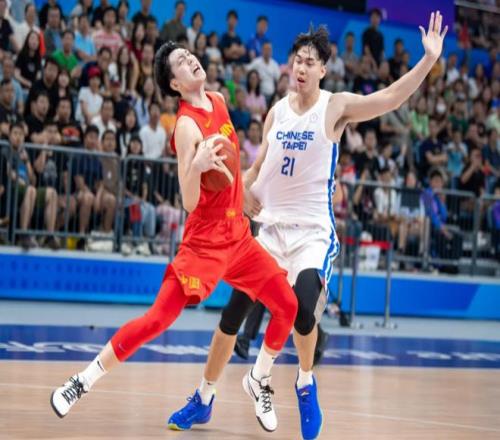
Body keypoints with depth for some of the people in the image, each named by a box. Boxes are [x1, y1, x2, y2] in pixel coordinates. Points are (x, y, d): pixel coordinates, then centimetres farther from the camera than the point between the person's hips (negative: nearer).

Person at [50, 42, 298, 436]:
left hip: (238, 233, 7)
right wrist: (195, 166, -41)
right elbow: (189, 203, -24)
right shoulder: (187, 125, -18)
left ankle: (259, 380, 26)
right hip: (205, 240, -7)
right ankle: (83, 382, -2)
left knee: (288, 306, 4)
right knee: (158, 319, -13)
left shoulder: (218, 102, 5)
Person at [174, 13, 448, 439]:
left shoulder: (336, 107, -7)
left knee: (302, 307, -27)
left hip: (313, 231, -5)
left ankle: (306, 382, 1)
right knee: (233, 311, 4)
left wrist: (429, 59, -30)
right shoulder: (278, 111, 7)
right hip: (271, 227, 5)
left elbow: (391, 97, -20)